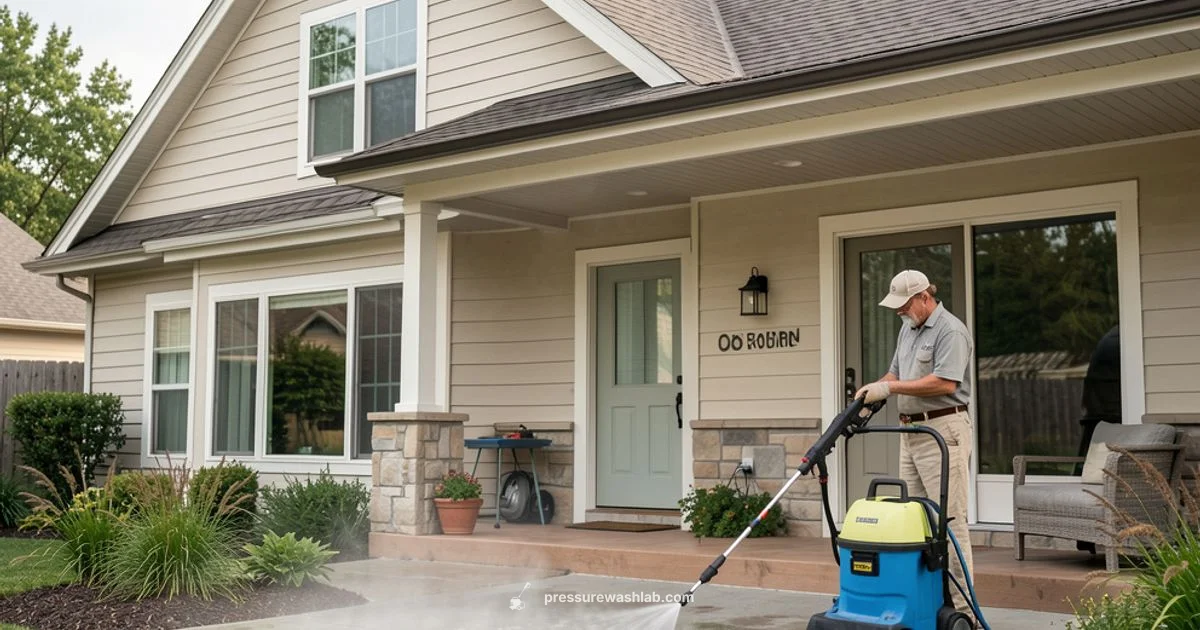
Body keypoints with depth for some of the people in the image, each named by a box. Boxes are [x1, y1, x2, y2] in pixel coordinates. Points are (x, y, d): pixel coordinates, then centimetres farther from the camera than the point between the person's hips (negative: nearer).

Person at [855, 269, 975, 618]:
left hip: (943, 430, -9)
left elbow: (945, 382, -22)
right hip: (911, 431, 9)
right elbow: (896, 373, 23)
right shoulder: (908, 328, 17)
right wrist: (873, 387, 2)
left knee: (950, 519, -9)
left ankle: (962, 607, -6)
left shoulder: (950, 331, -12)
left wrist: (890, 388, -19)